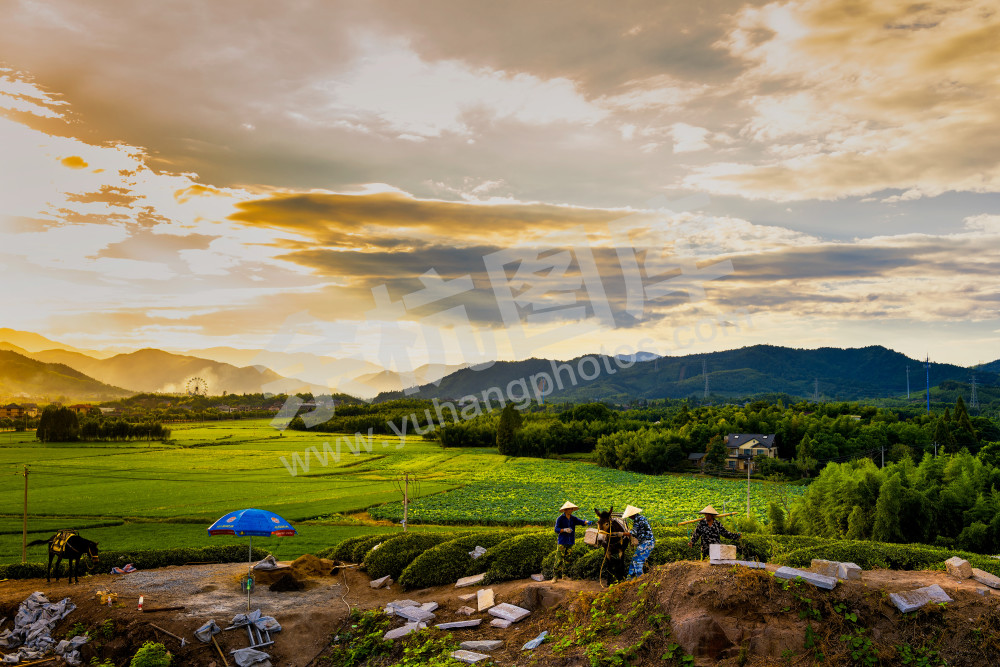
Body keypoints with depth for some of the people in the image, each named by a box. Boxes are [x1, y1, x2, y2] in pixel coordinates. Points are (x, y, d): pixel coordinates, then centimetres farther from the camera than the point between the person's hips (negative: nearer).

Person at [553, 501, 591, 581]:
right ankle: (555, 576, -4)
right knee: (559, 559, -8)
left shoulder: (573, 519, 9)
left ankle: (564, 574, 19)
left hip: (570, 542, 5)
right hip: (562, 542, -5)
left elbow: (581, 522, -4)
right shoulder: (560, 519, -5)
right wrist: (564, 530, -25)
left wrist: (587, 522, -26)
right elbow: (556, 529, -9)